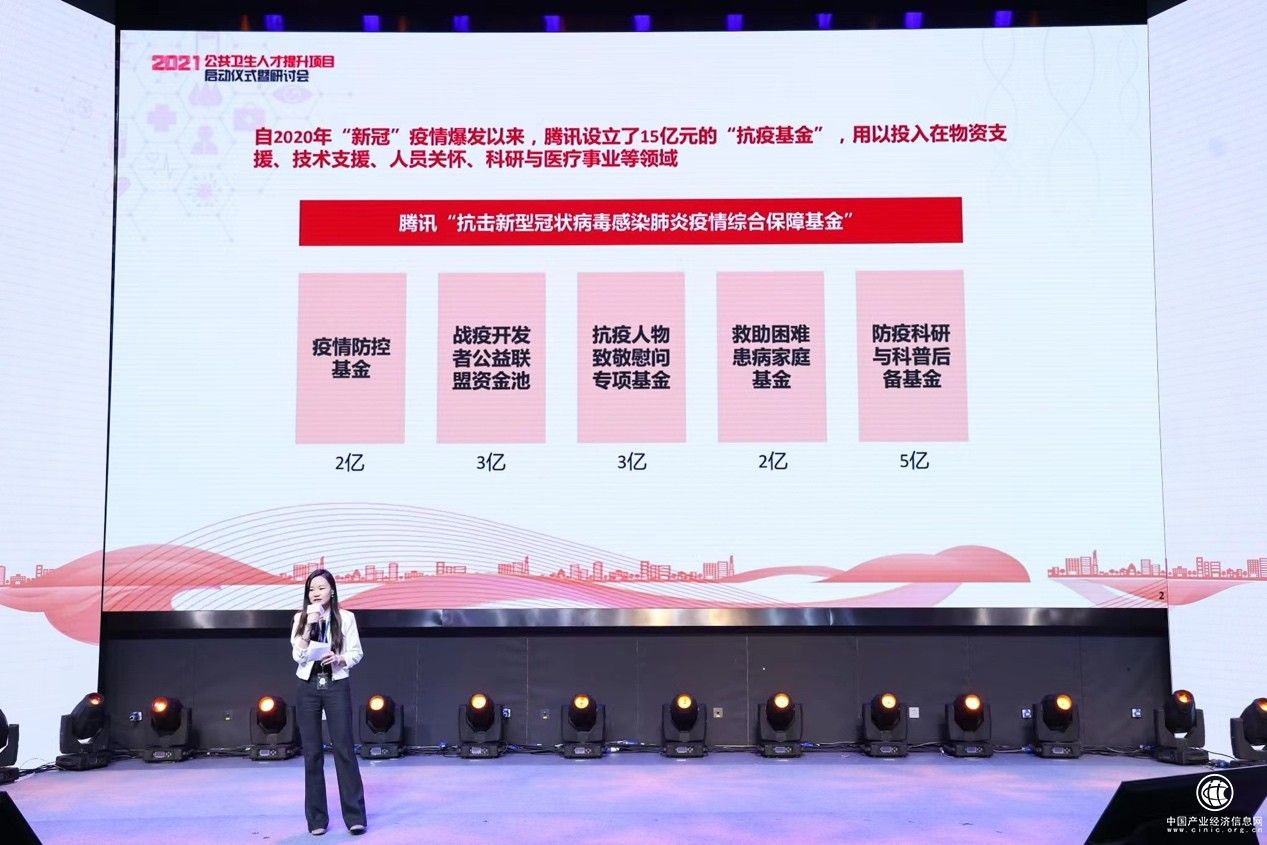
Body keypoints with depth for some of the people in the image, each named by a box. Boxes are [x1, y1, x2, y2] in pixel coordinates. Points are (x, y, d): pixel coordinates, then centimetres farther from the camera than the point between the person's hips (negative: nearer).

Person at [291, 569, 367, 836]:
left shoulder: (345, 617, 1)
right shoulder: (300, 619, 5)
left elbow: (357, 653, 3)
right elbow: (298, 656, -5)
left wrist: (339, 658, -17)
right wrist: (309, 625, -15)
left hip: (336, 686, -2)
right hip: (308, 688, 2)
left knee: (344, 749, -4)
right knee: (312, 752, 3)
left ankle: (355, 816, -1)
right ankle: (317, 818, 12)